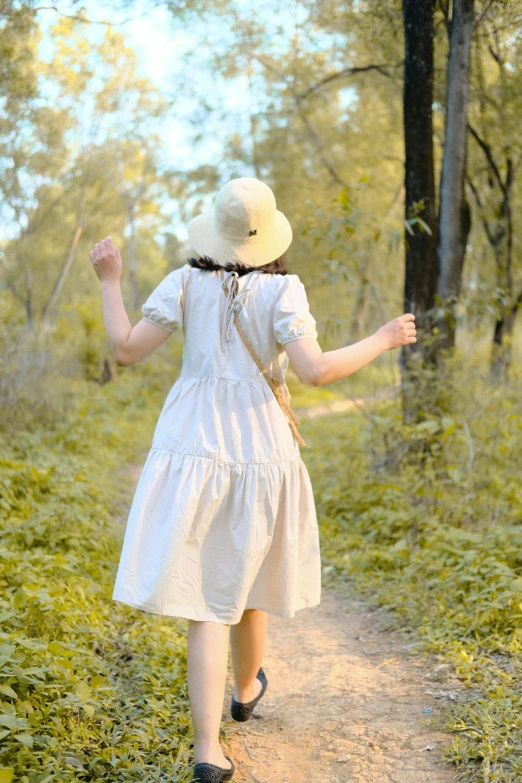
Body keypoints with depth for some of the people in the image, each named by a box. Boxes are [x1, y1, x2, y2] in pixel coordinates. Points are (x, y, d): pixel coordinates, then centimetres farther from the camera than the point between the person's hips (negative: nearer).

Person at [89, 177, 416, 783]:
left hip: (193, 452, 0)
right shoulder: (282, 289, -7)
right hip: (260, 451, 0)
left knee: (205, 600, 1)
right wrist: (381, 342, -2)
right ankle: (245, 689, 47)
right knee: (245, 576, 23)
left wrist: (109, 282, 10)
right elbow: (315, 372, -17)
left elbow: (125, 350, -4)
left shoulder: (186, 283, -2)